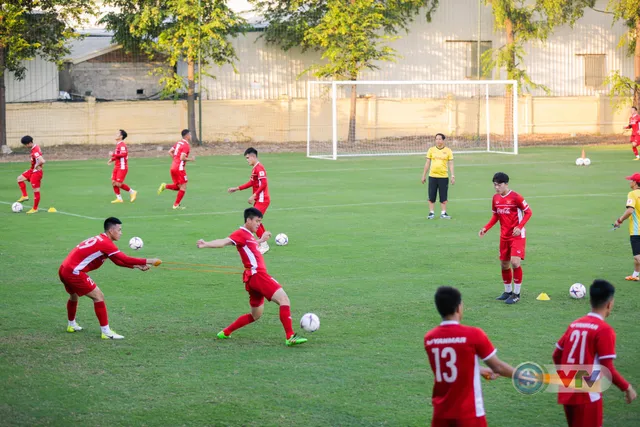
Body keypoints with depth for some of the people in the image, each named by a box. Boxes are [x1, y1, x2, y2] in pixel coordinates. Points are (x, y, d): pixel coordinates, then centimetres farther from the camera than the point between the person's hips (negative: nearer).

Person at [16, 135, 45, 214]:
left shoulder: (35, 151, -28)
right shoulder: (35, 147, 3)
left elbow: (42, 161, -39)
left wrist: (37, 165, -21)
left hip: (36, 172, -10)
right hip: (32, 170, 10)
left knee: (36, 191, 1)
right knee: (20, 178, 14)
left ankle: (35, 209, 12)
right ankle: (25, 196, 18)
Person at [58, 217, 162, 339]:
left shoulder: (100, 240, 15)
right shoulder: (105, 243, -15)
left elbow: (118, 261, 20)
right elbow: (125, 260, -19)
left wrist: (136, 266, 11)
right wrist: (149, 261, -13)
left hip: (64, 269, 10)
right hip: (73, 271, -10)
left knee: (74, 296, 32)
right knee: (98, 296, -7)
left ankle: (71, 325, 50)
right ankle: (106, 332, -7)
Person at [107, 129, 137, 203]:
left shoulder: (122, 145, -14)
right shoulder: (118, 145, 16)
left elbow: (123, 154, -27)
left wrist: (113, 154, -22)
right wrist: (112, 159, 14)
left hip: (122, 167, -9)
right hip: (117, 167, 9)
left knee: (118, 184, -12)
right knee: (113, 182, 2)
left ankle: (132, 192, 4)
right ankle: (119, 198, 7)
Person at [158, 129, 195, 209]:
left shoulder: (178, 143, 12)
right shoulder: (186, 145, -13)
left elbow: (170, 152, 13)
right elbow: (182, 158, -21)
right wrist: (190, 159, -7)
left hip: (173, 166, 8)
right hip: (180, 168, -8)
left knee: (178, 187, 19)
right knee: (183, 187, 1)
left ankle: (165, 186, -3)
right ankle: (176, 205, 1)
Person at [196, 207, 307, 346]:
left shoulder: (248, 235, 21)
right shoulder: (241, 233, -7)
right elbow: (224, 242, -24)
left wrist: (261, 240, 55)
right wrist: (206, 244, -40)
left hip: (253, 278, 11)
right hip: (257, 274, -11)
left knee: (256, 315, 21)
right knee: (284, 299, -17)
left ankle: (225, 332, 26)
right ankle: (290, 337, -23)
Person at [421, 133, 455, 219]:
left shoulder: (448, 151, 3)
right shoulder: (431, 150, 6)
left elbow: (451, 164, 2)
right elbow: (427, 163, 9)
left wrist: (453, 176, -6)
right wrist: (424, 175, 7)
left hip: (444, 176, -1)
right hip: (432, 176, 1)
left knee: (443, 196, 1)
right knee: (431, 196, 2)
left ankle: (443, 213, 8)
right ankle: (431, 213, 10)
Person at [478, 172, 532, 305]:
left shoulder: (515, 197, -16)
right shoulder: (495, 198, 3)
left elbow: (528, 212, -11)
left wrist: (519, 227, -22)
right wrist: (486, 228, 3)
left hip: (517, 235, -7)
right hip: (504, 236, 7)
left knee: (515, 262, -18)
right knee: (504, 264, 11)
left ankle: (516, 294, -6)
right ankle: (508, 291, 29)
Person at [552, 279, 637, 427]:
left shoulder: (575, 324, 8)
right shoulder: (604, 330, -13)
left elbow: (556, 355, 14)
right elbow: (607, 369, -17)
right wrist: (627, 388, -4)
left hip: (567, 393, 7)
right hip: (587, 396, -7)